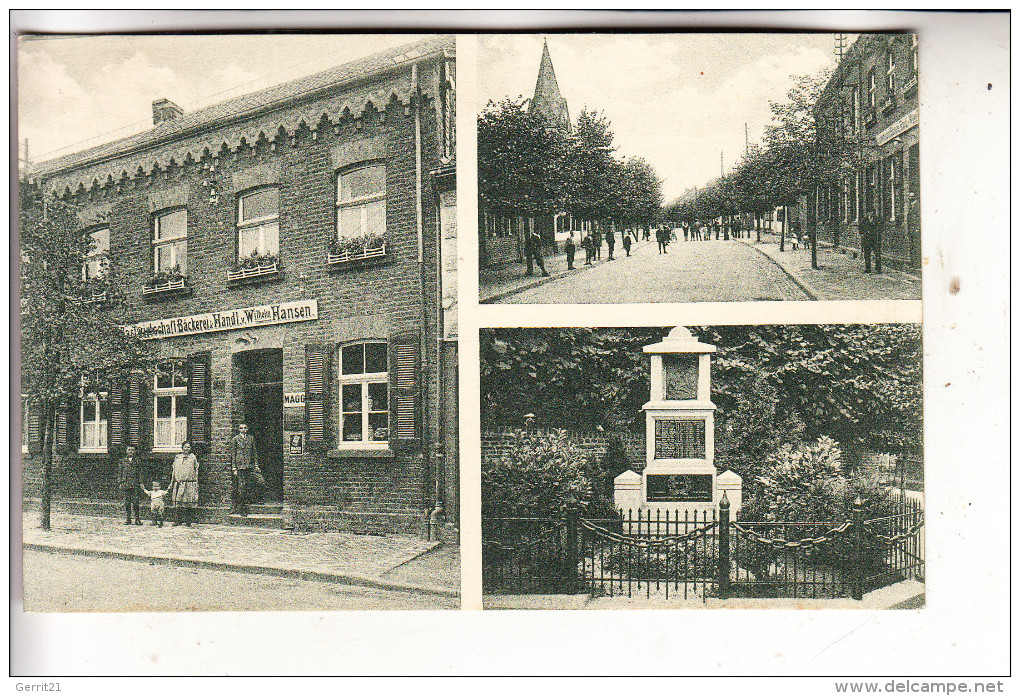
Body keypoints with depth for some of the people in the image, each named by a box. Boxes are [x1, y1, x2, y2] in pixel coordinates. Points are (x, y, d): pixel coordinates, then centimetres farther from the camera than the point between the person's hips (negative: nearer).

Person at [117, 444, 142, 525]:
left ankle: (137, 519, -1)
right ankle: (128, 519, 7)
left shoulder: (136, 460, 10)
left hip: (135, 483, -1)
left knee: (135, 501, -5)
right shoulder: (123, 460, 10)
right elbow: (119, 472, 11)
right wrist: (120, 482, 4)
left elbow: (140, 472, 10)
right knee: (127, 501, 1)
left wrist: (140, 482, 4)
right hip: (125, 483, 1)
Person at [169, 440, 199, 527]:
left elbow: (196, 472, 6)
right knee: (179, 503, 2)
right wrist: (172, 483, 15)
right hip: (179, 483, 3)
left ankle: (189, 521, 0)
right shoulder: (177, 458, 13)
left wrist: (196, 484, 0)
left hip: (190, 483, -2)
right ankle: (179, 520, 9)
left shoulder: (193, 457, 6)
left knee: (190, 503, -4)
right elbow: (174, 472, 17)